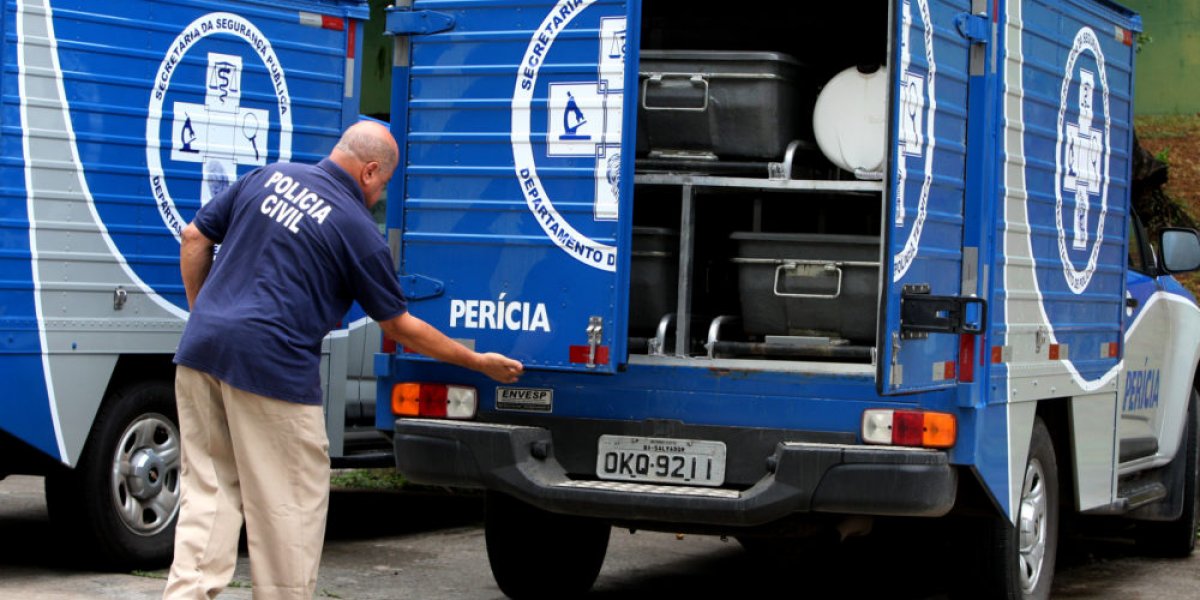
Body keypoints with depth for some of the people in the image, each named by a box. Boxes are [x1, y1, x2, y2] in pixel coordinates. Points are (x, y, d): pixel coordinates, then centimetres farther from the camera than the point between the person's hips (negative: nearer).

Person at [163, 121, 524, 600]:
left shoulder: (266, 177, 12)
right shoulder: (359, 231, -3)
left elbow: (195, 238, 14)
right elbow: (400, 327, 6)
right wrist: (478, 362, 16)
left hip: (202, 347, 6)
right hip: (271, 364, -6)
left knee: (208, 491, 11)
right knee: (290, 504, 6)